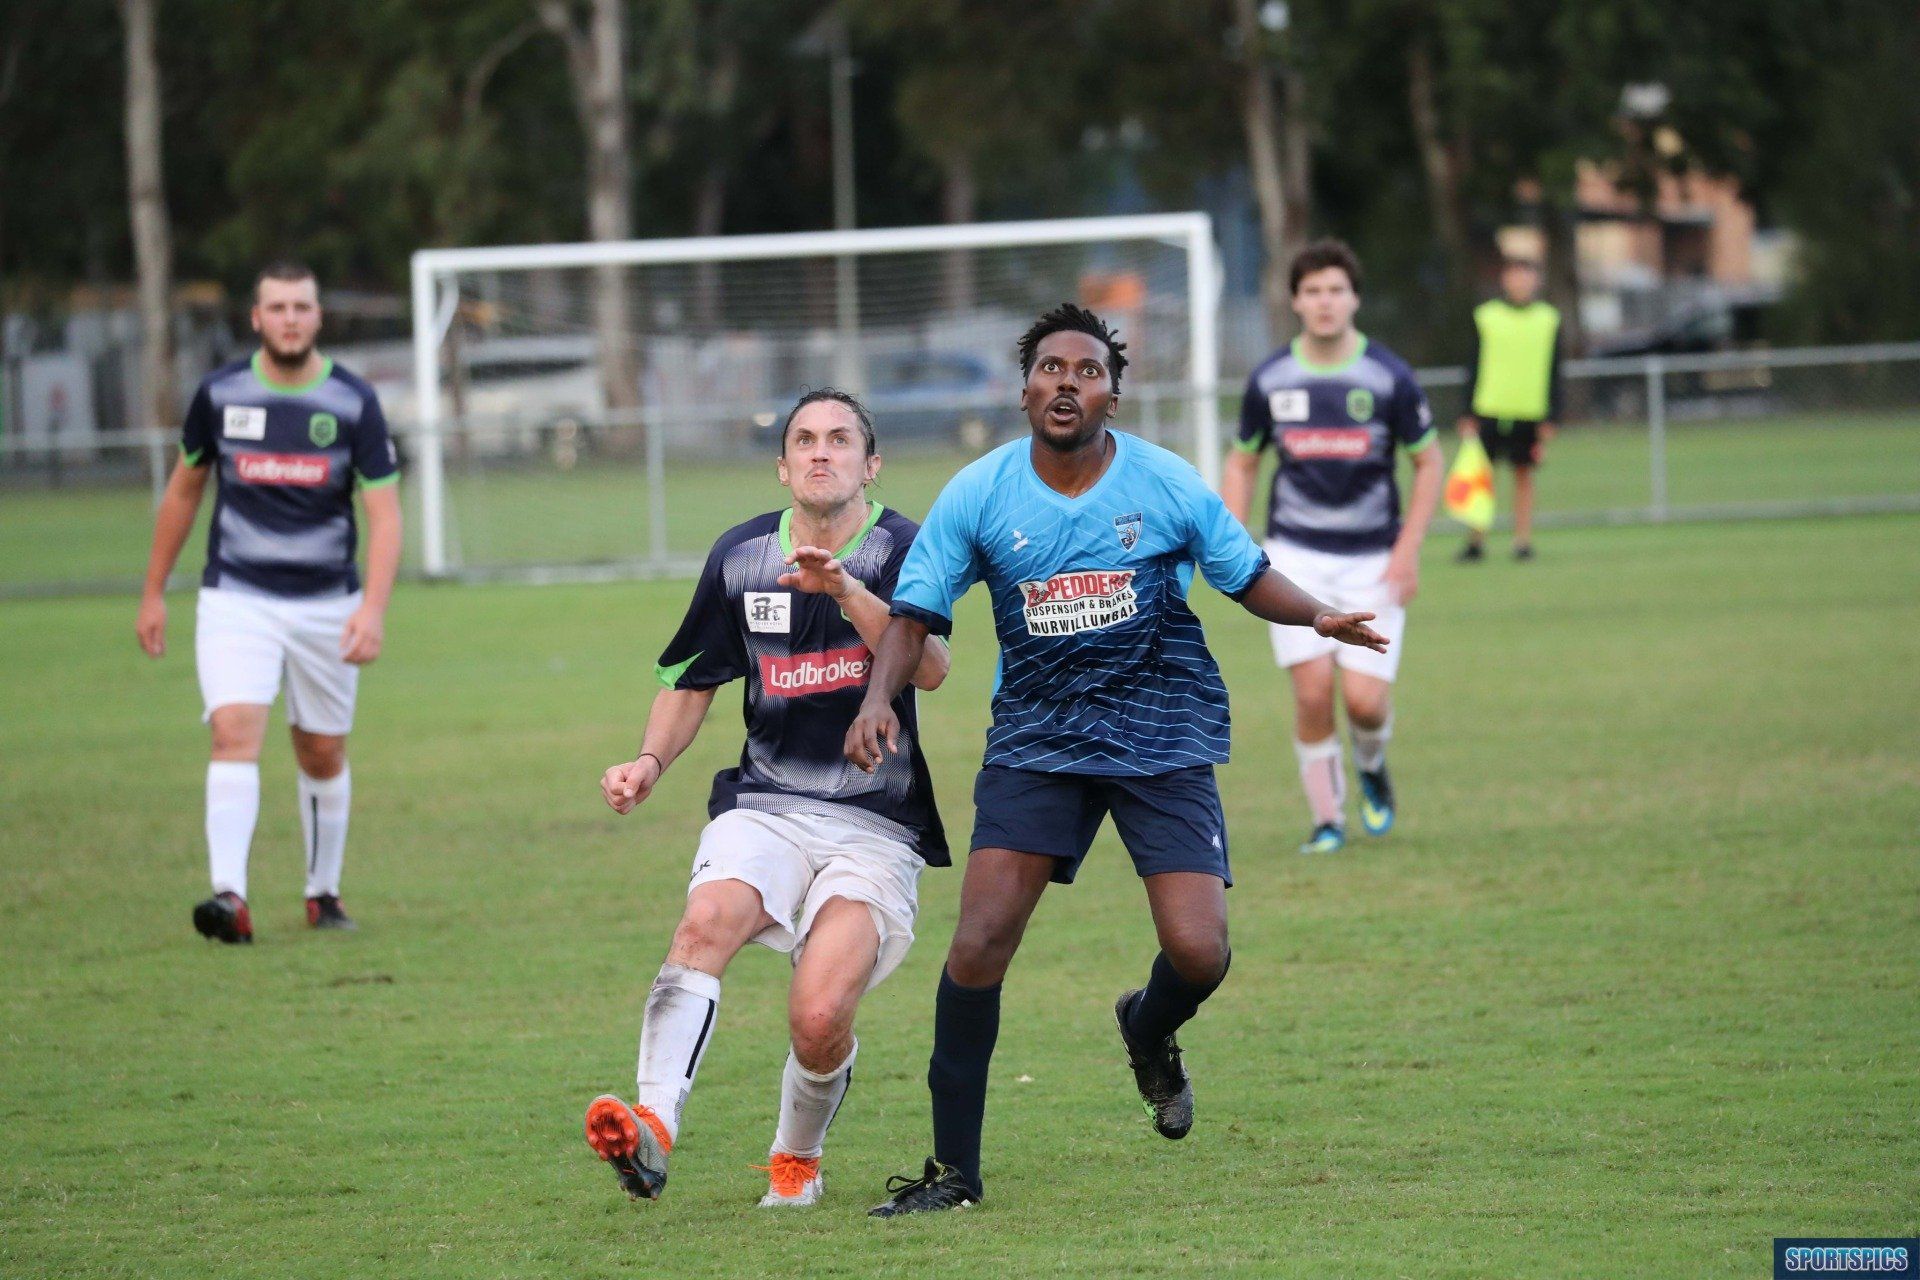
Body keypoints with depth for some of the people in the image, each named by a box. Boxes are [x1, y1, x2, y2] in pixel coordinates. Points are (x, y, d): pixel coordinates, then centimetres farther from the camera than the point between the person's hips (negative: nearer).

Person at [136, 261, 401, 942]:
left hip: (327, 603, 1)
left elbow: (384, 514, -7)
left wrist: (374, 607, -20)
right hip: (235, 599, -1)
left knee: (324, 756, 8)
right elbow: (183, 490, 14)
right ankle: (230, 896, -29)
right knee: (235, 732, -19)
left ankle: (323, 894, 27)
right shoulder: (220, 393, -1)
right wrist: (153, 592, 15)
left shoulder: (354, 402, -4)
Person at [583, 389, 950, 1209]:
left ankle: (798, 1157, 12)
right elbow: (693, 682, 21)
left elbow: (931, 669, -21)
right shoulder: (741, 556, 8)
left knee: (821, 1015, -20)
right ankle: (652, 1129, -44)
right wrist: (651, 760, 3)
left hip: (876, 826, -3)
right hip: (763, 805, 3)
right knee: (707, 919, -30)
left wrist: (844, 589, -32)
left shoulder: (901, 551, -3)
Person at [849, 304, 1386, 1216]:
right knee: (980, 941, -13)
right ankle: (952, 1168, 0)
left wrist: (1317, 616, -12)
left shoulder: (1169, 486, -5)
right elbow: (916, 613, -1)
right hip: (1035, 739, 0)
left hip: (1164, 738, 0)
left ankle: (1149, 1033, 28)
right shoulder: (977, 496, -4)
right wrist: (878, 697, -18)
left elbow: (1248, 577, 7)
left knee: (1198, 951, -12)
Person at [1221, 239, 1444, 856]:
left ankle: (1371, 767, 26)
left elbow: (1429, 462, 3)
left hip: (1373, 561, -1)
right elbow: (1241, 464, 13)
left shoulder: (1390, 377, -5)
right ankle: (1328, 820, 5)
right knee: (1313, 690, -10)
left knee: (1365, 699, -9)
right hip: (1295, 556, 1)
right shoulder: (1270, 379, 1)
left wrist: (1409, 548, -6)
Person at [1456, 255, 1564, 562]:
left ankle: (1523, 541, 11)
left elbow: (1554, 373, 9)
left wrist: (1549, 419, 4)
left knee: (1524, 476, 6)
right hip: (1489, 410, -1)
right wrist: (1468, 416, 1)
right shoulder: (1486, 316, 3)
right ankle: (1476, 542, 6)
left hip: (1530, 411, 1)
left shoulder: (1549, 319, 5)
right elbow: (1474, 367, 6)